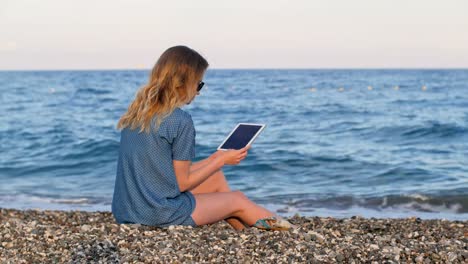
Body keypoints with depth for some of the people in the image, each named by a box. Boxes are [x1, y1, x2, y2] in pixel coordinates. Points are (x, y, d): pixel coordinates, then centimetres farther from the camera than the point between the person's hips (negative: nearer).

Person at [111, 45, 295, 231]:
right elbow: (181, 183, -10)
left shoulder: (136, 112, 7)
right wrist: (222, 161, 2)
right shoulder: (181, 120, -16)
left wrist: (214, 160, 17)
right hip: (160, 216, -7)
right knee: (238, 199, 15)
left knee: (217, 178, 22)